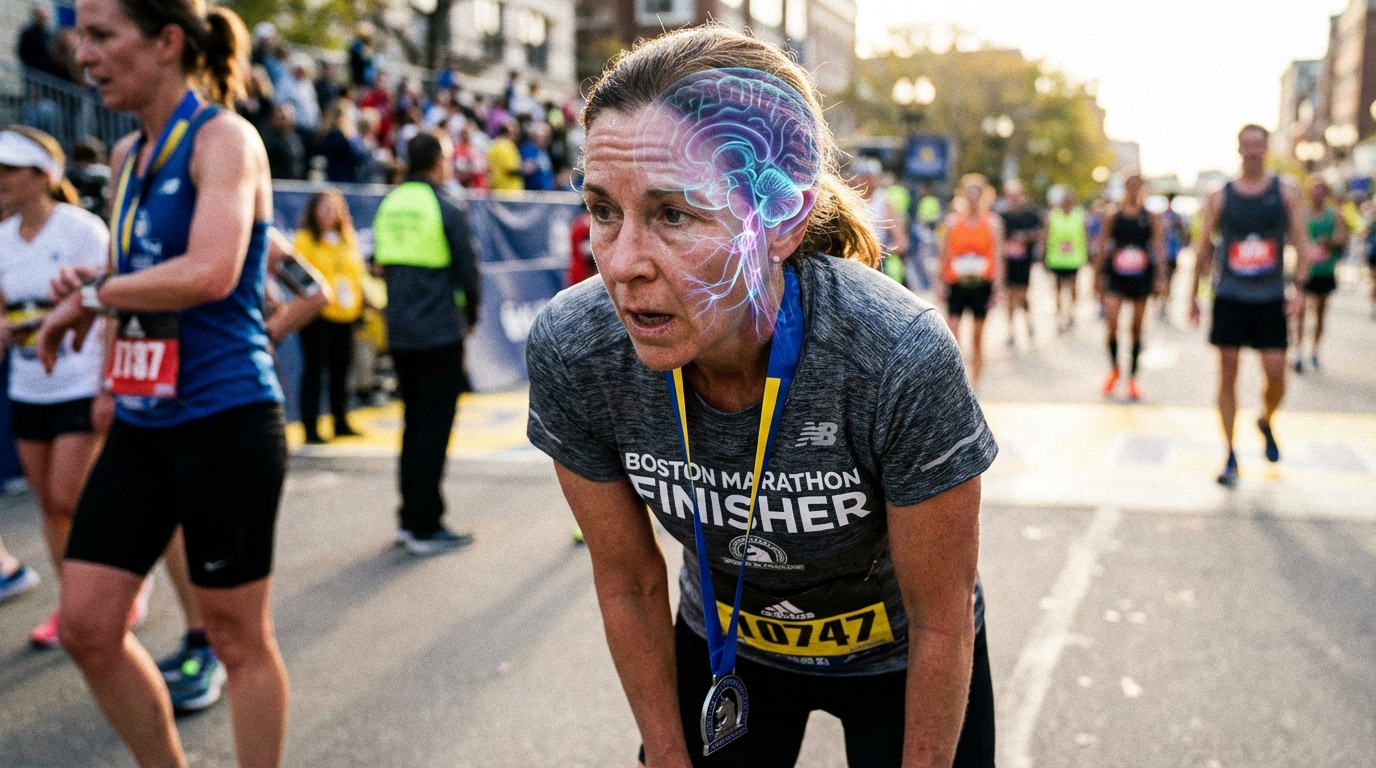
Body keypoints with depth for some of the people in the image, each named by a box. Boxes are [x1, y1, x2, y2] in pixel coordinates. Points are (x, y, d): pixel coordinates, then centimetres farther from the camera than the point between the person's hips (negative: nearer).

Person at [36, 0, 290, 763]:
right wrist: (91, 286, 3)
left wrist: (94, 294, -12)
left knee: (237, 637, 5)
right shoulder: (128, 155, 12)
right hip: (141, 424, 8)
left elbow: (212, 273, -26)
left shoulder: (224, 138, -11)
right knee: (86, 626, 9)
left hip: (224, 420, -8)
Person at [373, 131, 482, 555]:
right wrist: (470, 316, 8)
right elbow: (468, 271, -8)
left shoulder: (388, 206, 8)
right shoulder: (446, 210, -11)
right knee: (434, 429, -1)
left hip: (399, 334, 6)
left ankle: (410, 518, 21)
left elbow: (383, 265, 12)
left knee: (414, 424, 16)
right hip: (440, 336, -6)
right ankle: (426, 527, 3)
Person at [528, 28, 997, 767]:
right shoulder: (570, 351, -27)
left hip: (895, 656, -2)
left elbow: (941, 623, -21)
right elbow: (628, 583, -10)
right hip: (724, 646, 3)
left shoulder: (900, 359, -38)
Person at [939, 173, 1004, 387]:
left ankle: (974, 381, 19)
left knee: (978, 336, 8)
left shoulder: (992, 223, 3)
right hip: (957, 284, 0)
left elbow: (997, 257, 1)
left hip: (981, 285, 0)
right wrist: (942, 282, 5)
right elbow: (945, 254, 9)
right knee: (951, 331, -12)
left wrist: (997, 287, -6)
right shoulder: (953, 221, 6)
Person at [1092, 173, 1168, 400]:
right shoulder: (1113, 215, 2)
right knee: (1111, 323, -14)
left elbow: (1159, 247, -1)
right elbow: (1102, 245, 6)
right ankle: (1114, 369, 9)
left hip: (1141, 277, 0)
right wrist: (1098, 273, 2)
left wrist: (1161, 277, -9)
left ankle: (1132, 377, 16)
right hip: (1116, 276, 0)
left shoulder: (1151, 217, 1)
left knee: (1137, 328, 6)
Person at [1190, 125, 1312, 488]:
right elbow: (1203, 247, 7)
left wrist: (1299, 284, -14)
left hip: (1271, 298, 0)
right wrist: (1193, 295, 5)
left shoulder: (1286, 191, 2)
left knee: (1276, 375, -4)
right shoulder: (1220, 196, 2)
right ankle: (1230, 457, 8)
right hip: (1230, 297, 0)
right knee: (1228, 376, 0)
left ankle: (1266, 423, 30)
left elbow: (1301, 240, -1)